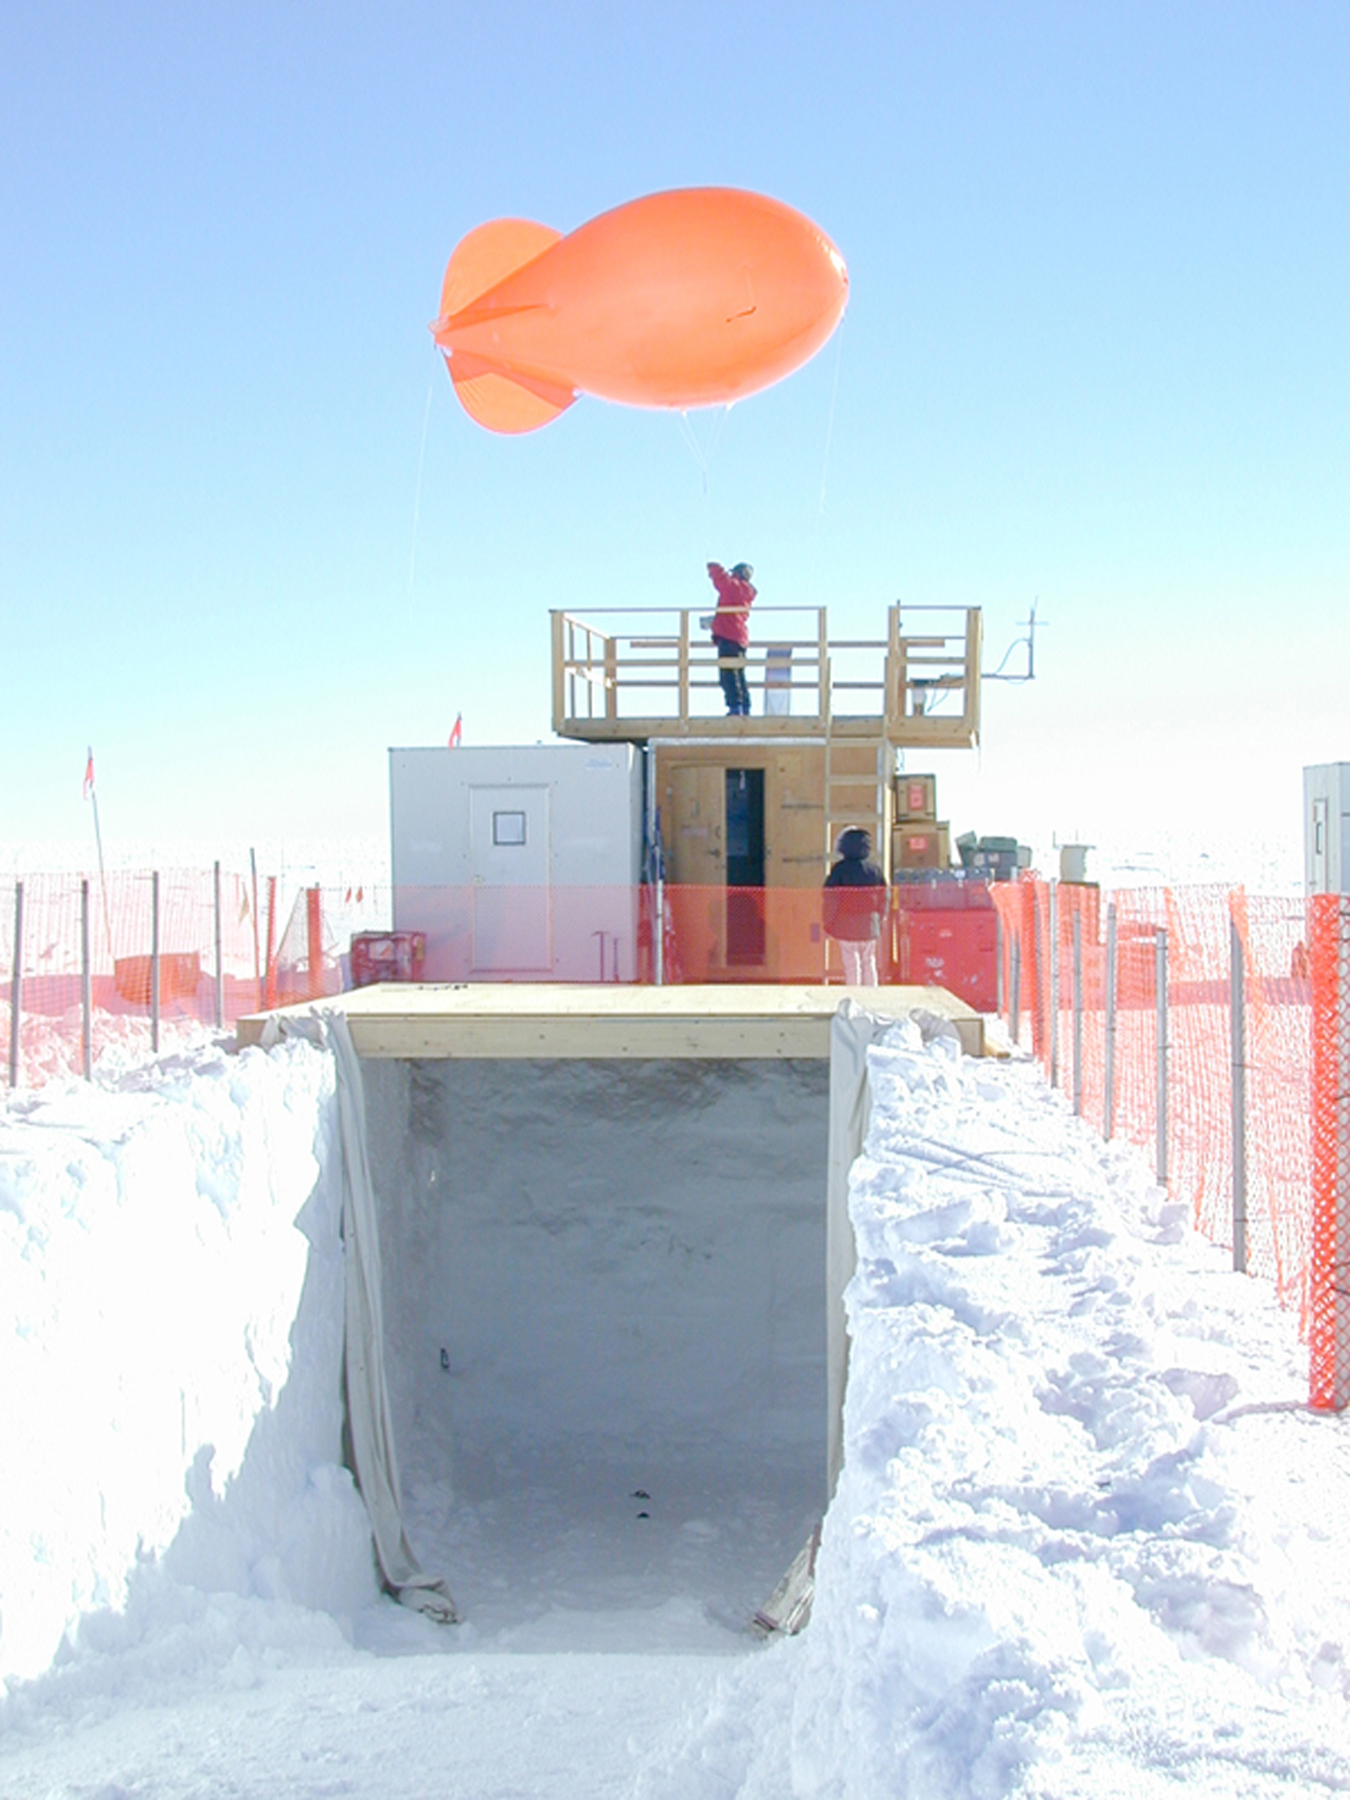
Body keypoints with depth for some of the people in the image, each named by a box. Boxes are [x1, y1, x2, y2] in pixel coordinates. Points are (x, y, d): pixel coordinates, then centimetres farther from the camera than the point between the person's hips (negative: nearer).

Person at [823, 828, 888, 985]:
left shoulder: (840, 869, -10)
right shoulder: (874, 869, 3)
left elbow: (831, 898, -12)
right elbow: (884, 897, 9)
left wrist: (828, 923, -2)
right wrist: (878, 919, 22)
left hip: (846, 926, -4)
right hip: (869, 925, 4)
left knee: (851, 964, 1)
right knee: (869, 963, 13)